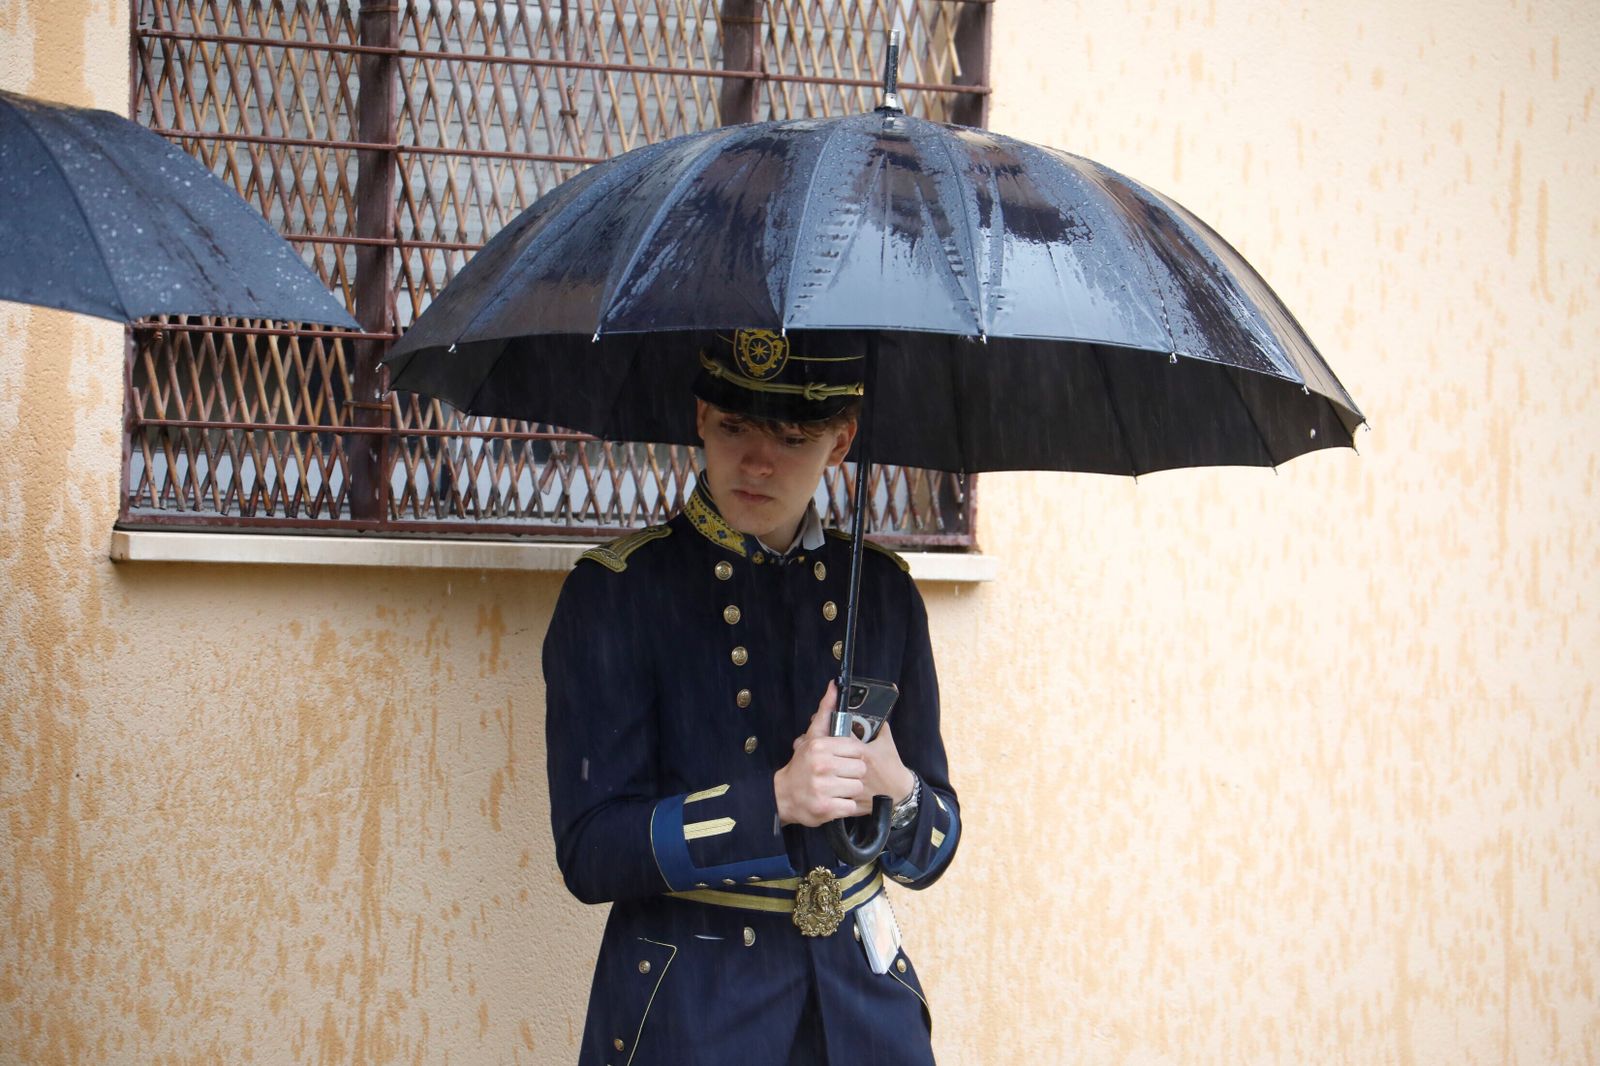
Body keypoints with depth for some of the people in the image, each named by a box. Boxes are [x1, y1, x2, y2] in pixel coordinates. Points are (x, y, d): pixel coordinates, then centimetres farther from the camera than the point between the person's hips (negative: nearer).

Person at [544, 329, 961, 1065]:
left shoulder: (880, 591, 7)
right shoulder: (613, 594, -6)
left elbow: (931, 851, 10)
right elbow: (590, 853, -12)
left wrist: (894, 791, -13)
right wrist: (775, 801, -24)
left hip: (863, 1005, 4)